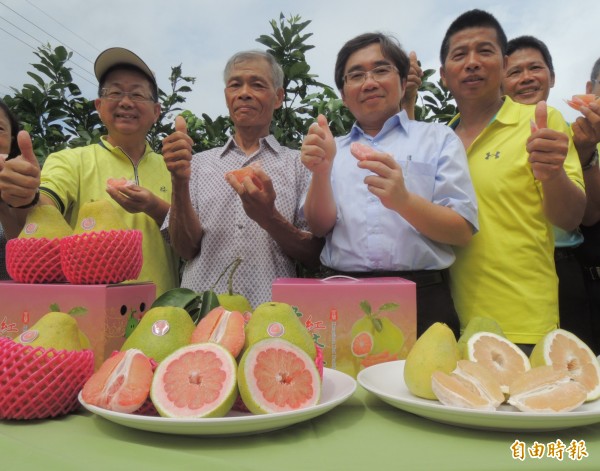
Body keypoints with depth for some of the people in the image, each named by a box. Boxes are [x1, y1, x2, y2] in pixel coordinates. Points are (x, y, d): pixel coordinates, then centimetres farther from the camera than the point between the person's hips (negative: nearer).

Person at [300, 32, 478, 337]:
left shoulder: (439, 139, 7)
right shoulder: (334, 150, 14)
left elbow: (463, 232, -2)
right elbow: (320, 227, 3)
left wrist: (404, 201, -20)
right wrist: (321, 171, -15)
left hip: (422, 301, -1)